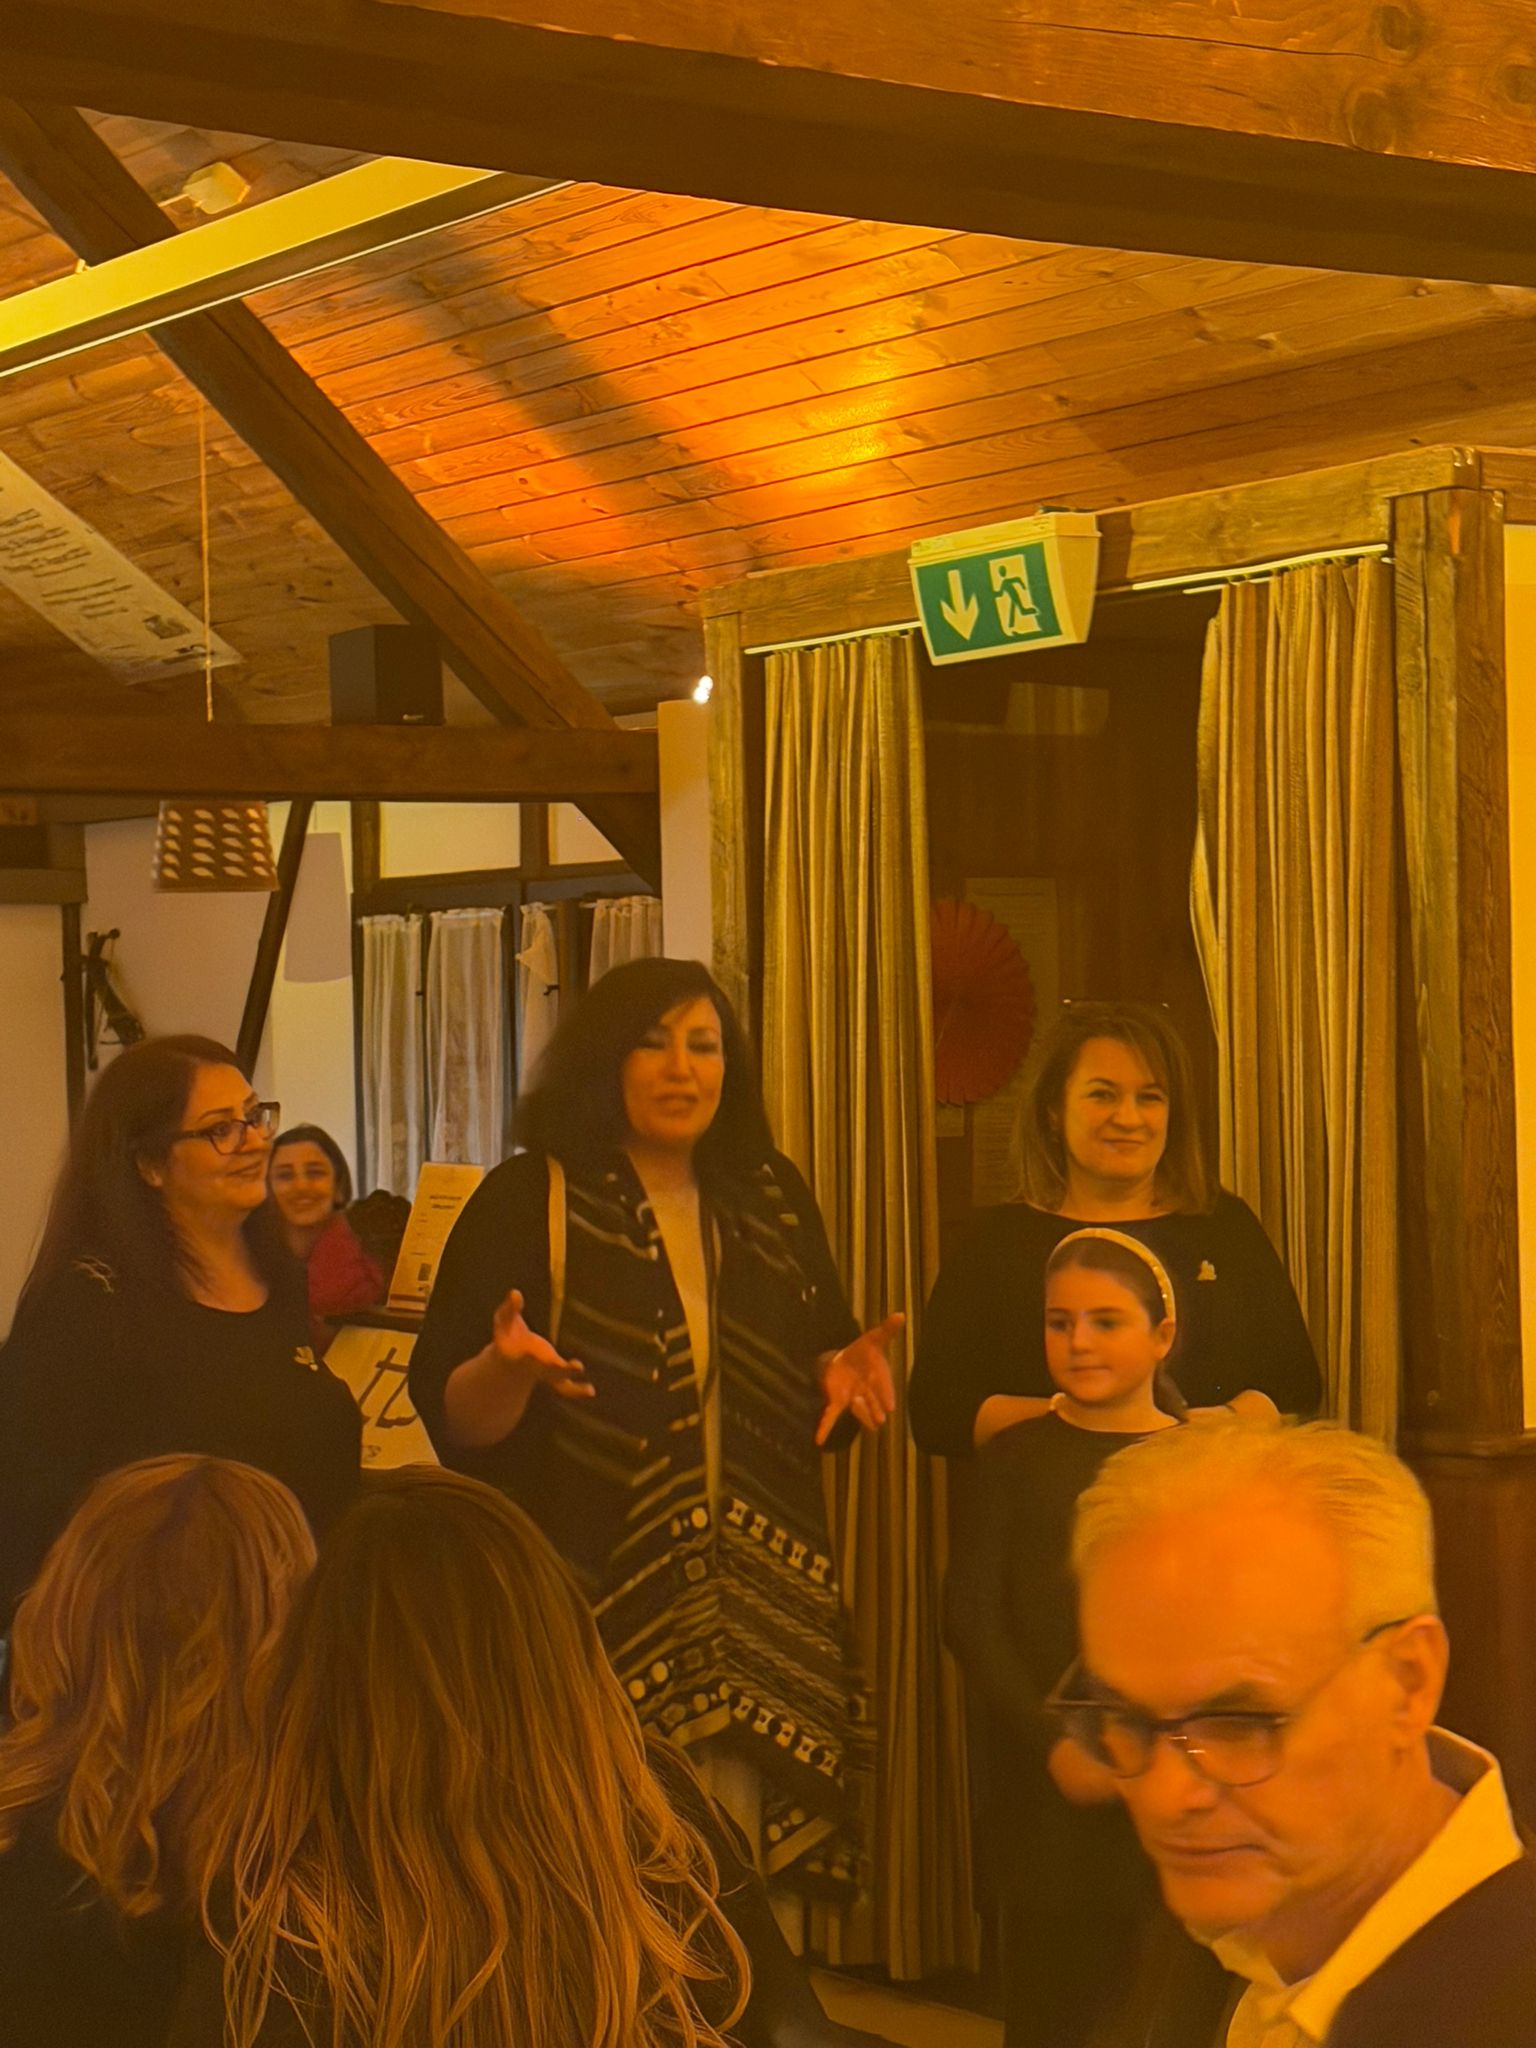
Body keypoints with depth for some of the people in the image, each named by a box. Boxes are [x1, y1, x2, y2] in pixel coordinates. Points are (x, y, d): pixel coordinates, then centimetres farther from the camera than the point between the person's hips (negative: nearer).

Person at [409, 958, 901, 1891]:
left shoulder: (773, 1202, 13)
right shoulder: (528, 1203, 1)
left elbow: (814, 1395, 21)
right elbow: (455, 1420, -3)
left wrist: (845, 1376, -1)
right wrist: (509, 1368, -23)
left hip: (758, 1612, 3)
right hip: (591, 1611, -3)